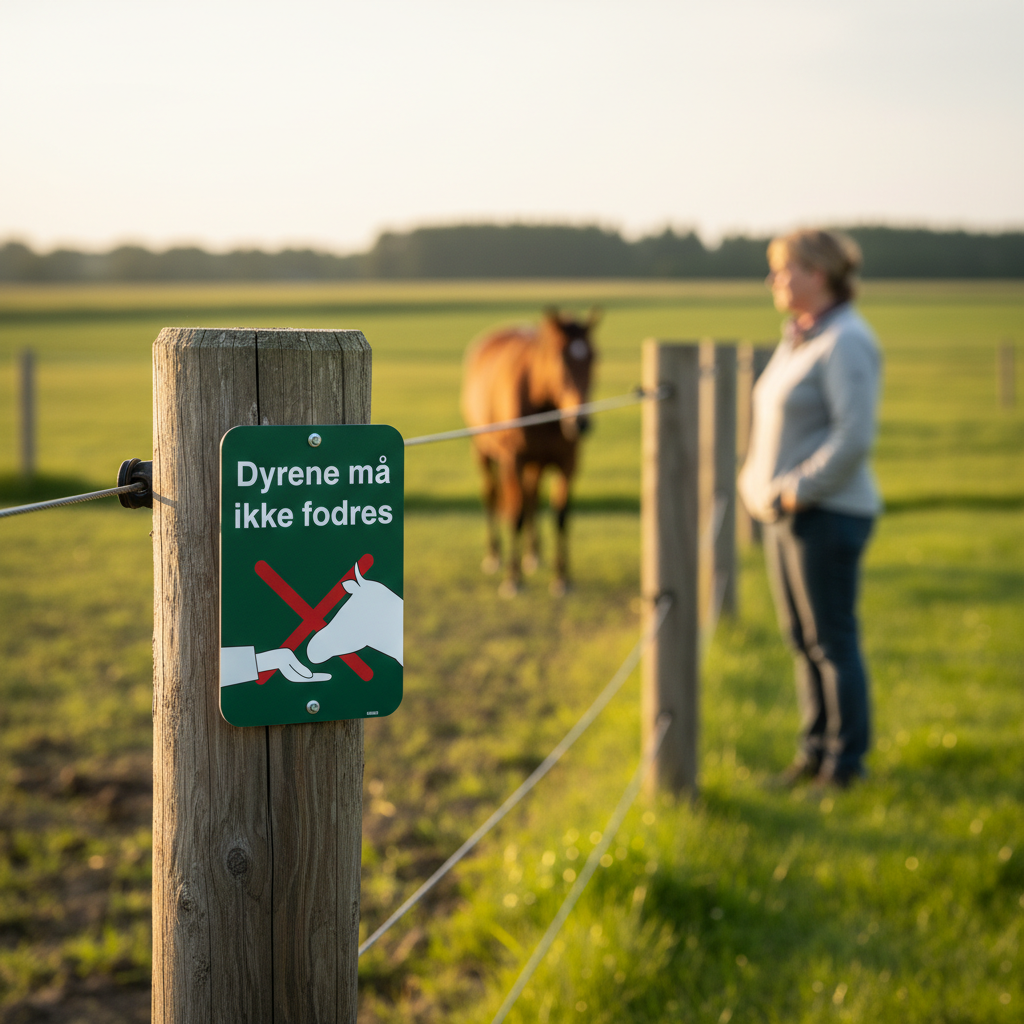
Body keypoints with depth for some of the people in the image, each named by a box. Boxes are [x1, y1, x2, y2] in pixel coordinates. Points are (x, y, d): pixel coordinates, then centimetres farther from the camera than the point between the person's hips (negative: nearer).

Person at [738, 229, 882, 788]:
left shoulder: (845, 343, -15)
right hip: (785, 511, 9)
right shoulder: (799, 337, 13)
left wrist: (800, 488, -19)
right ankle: (815, 749, 24)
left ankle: (846, 761, 9)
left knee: (832, 640, -1)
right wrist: (759, 479, 10)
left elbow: (854, 436, -23)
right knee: (801, 637, 14)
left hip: (827, 513, -9)